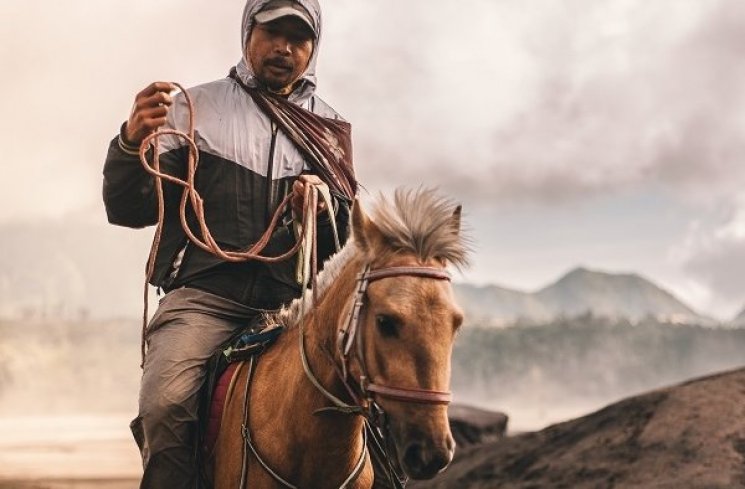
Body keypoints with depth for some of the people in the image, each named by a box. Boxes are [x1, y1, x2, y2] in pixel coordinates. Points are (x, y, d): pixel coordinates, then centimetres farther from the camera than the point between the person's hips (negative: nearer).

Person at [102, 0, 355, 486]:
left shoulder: (330, 129, 18)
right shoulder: (196, 107, 10)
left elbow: (352, 237, 17)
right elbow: (129, 210, 5)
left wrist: (325, 211, -6)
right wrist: (132, 144, -15)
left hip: (295, 303, 2)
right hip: (204, 296, -2)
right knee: (166, 405, -28)